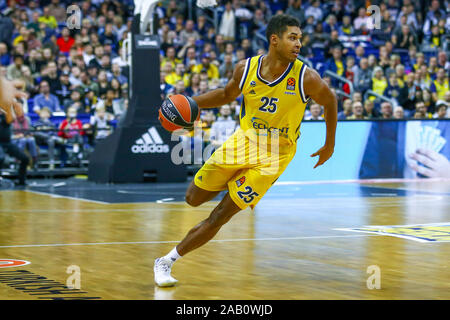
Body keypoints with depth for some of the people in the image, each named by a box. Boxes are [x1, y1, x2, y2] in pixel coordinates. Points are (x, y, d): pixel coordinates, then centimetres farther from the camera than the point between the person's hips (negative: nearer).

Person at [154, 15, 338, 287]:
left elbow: (330, 101, 0)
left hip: (273, 156, -4)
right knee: (194, 198, 11)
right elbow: (227, 95, 10)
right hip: (245, 140, 4)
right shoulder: (246, 69, -11)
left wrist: (330, 145, 7)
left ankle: (167, 262, 7)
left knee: (220, 215, -6)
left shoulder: (307, 78, -20)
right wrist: (191, 102, -5)